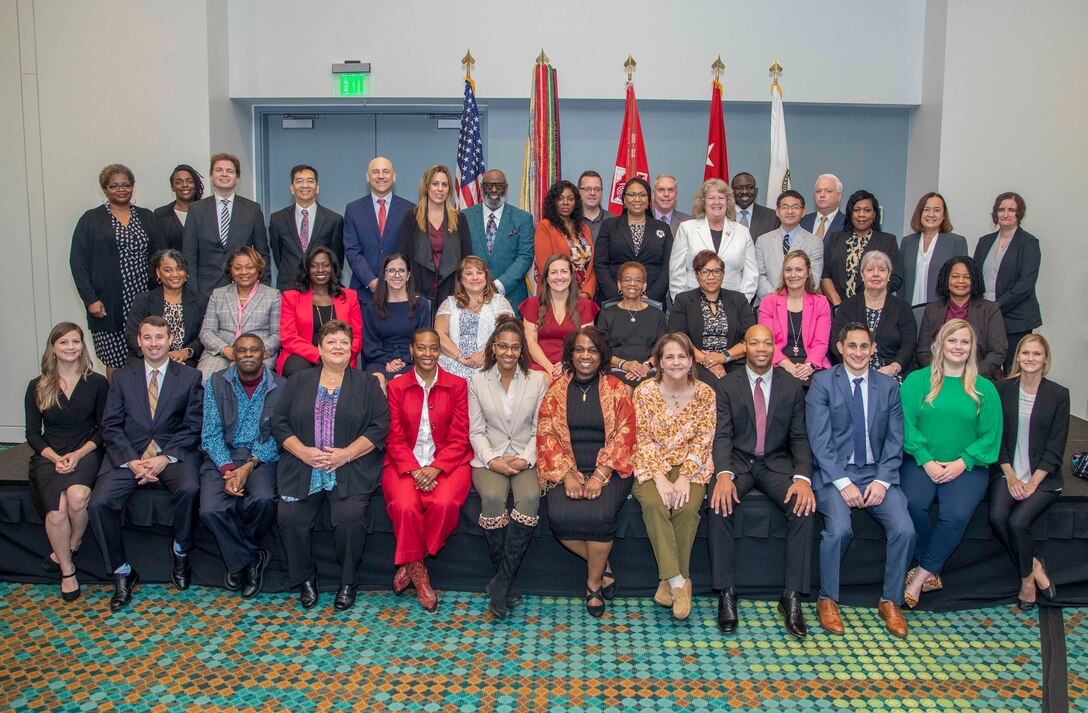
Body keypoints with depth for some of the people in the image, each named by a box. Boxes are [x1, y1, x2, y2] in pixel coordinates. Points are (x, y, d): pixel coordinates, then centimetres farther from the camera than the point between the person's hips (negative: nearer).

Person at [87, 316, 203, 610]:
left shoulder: (190, 377, 7)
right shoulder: (122, 377, 12)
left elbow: (193, 427, 0)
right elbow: (110, 426, 5)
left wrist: (165, 458, -15)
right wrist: (132, 461, -12)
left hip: (174, 453, -2)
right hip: (128, 455, 2)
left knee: (189, 489, -32)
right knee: (97, 503, -21)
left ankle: (180, 551, -3)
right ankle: (122, 572, 0)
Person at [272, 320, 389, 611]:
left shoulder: (367, 384, 10)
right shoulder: (298, 382, 16)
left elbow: (380, 426, 0)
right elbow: (279, 423, 9)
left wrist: (346, 454, -12)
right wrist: (303, 451, -8)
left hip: (351, 471, -2)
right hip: (302, 467, 2)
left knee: (349, 517, -26)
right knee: (289, 517, -20)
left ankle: (348, 581, -2)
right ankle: (305, 579, 3)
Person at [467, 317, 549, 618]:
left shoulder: (537, 380, 8)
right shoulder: (476, 381, 8)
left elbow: (540, 430, 5)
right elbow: (476, 431, 5)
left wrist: (525, 459, -11)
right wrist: (493, 460, -11)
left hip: (525, 458, 0)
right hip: (489, 458, 0)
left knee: (530, 497, -32)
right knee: (493, 496, -32)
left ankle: (501, 582, -21)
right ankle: (507, 581, -14)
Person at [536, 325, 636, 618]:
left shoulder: (616, 390, 5)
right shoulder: (556, 390, 10)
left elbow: (623, 436, -2)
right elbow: (546, 434, 3)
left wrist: (598, 476, -14)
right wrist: (567, 475, -12)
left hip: (608, 469, -2)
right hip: (567, 469, 2)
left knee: (598, 515, -30)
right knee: (559, 516, -26)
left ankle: (594, 582, -3)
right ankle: (603, 566, 0)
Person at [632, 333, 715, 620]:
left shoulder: (705, 393, 0)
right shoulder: (644, 392, -3)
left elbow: (703, 441, -2)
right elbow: (643, 440, -5)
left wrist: (684, 477, -16)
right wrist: (660, 478, -18)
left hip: (690, 466, 1)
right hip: (651, 466, -1)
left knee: (687, 508, -28)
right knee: (654, 504, -31)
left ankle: (668, 581, -13)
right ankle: (678, 581, -25)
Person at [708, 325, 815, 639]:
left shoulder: (792, 386, 6)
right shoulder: (727, 386, 2)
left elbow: (800, 438, 2)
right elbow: (722, 436, -6)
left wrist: (803, 477, -17)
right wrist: (723, 474, -26)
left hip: (776, 463, 1)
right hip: (737, 461, -1)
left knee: (804, 505, -26)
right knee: (720, 504, -30)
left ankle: (792, 597, -17)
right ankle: (726, 593, -19)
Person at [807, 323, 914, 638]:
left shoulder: (889, 385, 10)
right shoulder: (822, 382, 0)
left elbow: (895, 440, 6)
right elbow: (820, 440, -7)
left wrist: (882, 480, -9)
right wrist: (843, 482, -16)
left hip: (877, 473, 3)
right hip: (833, 472, -3)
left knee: (904, 530, -20)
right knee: (839, 529, -28)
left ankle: (891, 602, 3)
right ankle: (827, 600, -5)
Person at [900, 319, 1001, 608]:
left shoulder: (984, 388, 12)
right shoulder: (917, 380, 9)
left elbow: (991, 435, 4)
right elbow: (906, 423, -1)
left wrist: (962, 463, -9)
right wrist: (926, 461, -12)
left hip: (967, 467, 0)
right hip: (921, 461, 0)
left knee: (957, 514, -28)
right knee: (912, 503, -30)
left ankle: (921, 575, -14)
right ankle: (931, 571, -10)